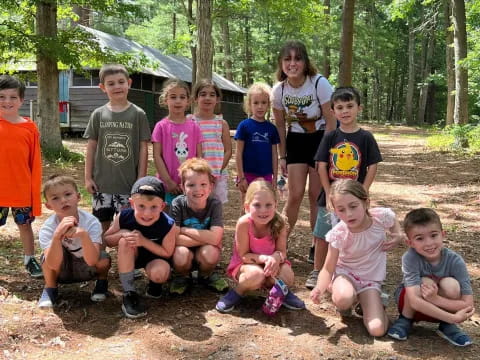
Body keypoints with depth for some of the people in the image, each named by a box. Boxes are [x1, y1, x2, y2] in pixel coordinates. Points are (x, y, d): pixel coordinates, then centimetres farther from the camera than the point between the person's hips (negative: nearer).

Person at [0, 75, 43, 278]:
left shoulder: (30, 128, -3)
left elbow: (35, 163, 0)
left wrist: (35, 190, 0)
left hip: (22, 190, 1)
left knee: (25, 225, 15)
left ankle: (30, 260, 31)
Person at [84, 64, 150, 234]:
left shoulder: (138, 114, -1)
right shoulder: (98, 114, 4)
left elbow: (143, 149, -1)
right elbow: (91, 147, 7)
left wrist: (141, 179, -4)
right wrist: (88, 177, 4)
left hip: (129, 182, -2)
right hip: (102, 182, 2)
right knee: (102, 224, 11)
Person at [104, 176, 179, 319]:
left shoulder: (168, 225, -28)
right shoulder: (124, 217, -23)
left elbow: (168, 253, -19)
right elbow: (106, 239, -9)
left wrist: (144, 241, -32)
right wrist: (122, 234, -32)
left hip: (155, 258, -2)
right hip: (131, 257, 2)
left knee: (160, 272, -37)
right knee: (126, 240, -32)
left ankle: (154, 284, 6)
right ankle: (129, 293, -22)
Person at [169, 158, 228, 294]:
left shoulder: (215, 204, -17)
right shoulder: (178, 204, -17)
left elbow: (215, 238, -28)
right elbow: (174, 239, -24)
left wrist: (184, 230, -24)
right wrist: (206, 238, -26)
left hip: (206, 249, 1)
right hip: (186, 251, 0)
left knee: (210, 252, -32)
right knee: (181, 254, -33)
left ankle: (206, 275, 5)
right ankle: (184, 277, 4)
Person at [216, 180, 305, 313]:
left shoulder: (279, 224, -19)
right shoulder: (244, 223, -27)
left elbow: (282, 251, -13)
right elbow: (243, 255, -19)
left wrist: (276, 258, -37)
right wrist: (264, 258, -36)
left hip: (270, 264, 3)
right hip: (244, 265, -3)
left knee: (287, 275, -27)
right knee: (256, 274, -36)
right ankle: (237, 292, -3)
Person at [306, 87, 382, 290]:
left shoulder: (365, 138, -4)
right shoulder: (330, 138, -1)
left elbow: (372, 167, -3)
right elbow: (322, 166, -2)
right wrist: (329, 193, -9)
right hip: (330, 196, 1)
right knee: (322, 236, 8)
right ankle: (316, 272, 23)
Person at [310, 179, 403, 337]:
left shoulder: (381, 216, -21)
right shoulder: (339, 234, -24)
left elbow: (393, 222, 7)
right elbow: (328, 269, -20)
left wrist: (398, 236, -15)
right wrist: (319, 288, -40)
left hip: (371, 279, 1)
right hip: (345, 272, -1)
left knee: (377, 330, -18)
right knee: (343, 299, -39)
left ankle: (365, 301, 14)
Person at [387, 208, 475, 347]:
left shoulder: (455, 261, -25)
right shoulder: (410, 257, -30)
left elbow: (468, 305, -25)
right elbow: (415, 301, -36)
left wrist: (435, 299, -37)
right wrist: (454, 318, -37)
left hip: (440, 307, 1)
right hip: (411, 307, -1)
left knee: (451, 284, -30)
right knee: (425, 282, -32)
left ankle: (446, 326, -2)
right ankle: (405, 319, -3)